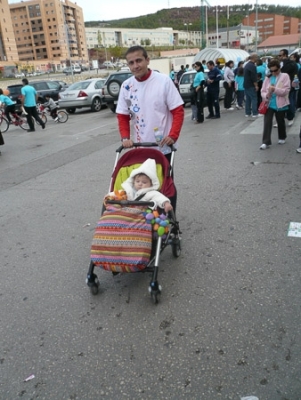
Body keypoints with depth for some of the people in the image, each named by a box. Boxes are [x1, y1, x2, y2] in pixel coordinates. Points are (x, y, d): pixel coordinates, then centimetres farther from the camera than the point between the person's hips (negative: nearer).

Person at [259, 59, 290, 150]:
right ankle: (266, 142, -6)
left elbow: (286, 91, -13)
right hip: (269, 103, 2)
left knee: (280, 122, 13)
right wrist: (266, 96, -17)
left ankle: (282, 138, 33)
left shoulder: (285, 76, -4)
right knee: (267, 122, -7)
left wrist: (274, 89, -26)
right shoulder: (268, 78, 7)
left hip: (280, 104, -2)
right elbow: (263, 90, 6)